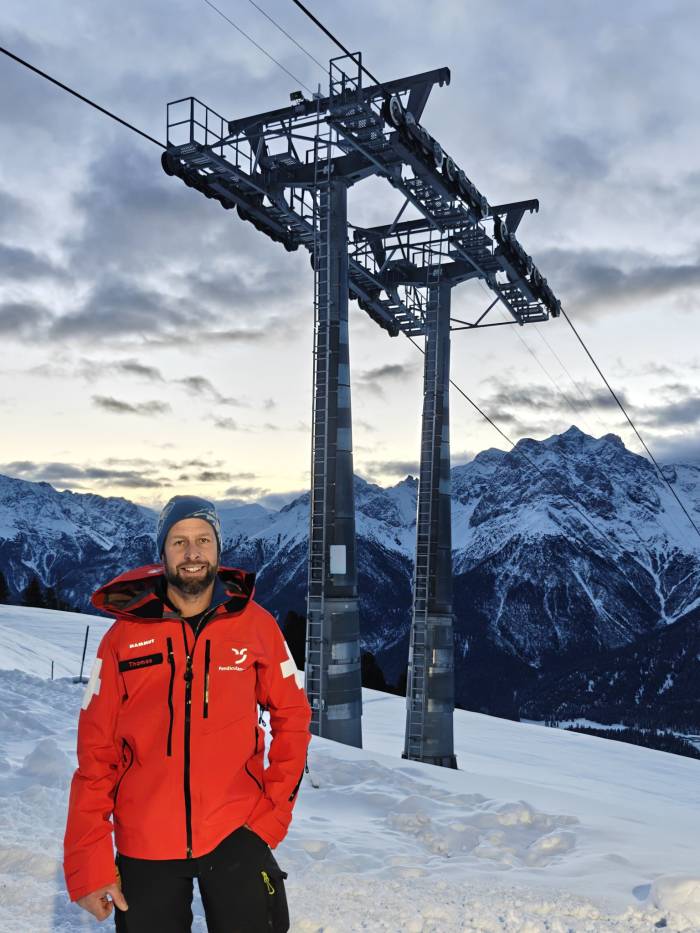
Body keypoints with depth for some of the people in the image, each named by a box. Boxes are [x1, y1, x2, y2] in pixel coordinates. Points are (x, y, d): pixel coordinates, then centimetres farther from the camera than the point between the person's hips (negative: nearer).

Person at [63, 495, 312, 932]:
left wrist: (276, 807, -4)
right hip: (144, 845, 1)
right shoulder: (126, 635, -3)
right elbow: (96, 750, -2)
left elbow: (292, 716, 5)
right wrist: (89, 860, -5)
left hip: (236, 834, 0)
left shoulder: (255, 624, -3)